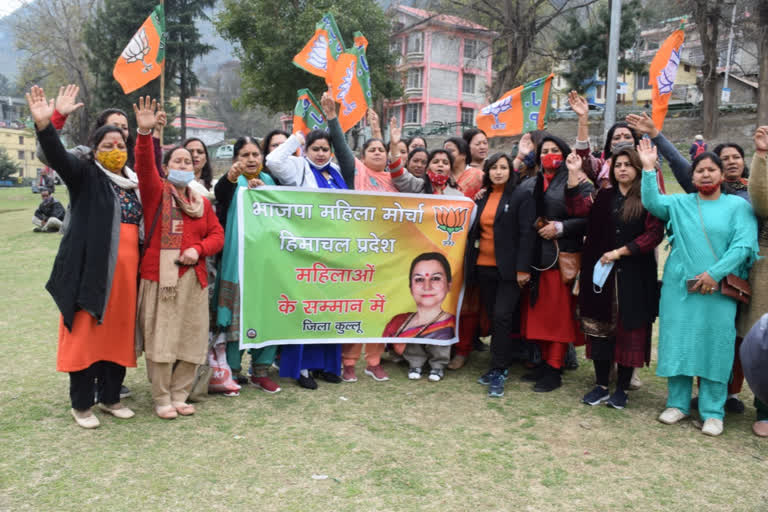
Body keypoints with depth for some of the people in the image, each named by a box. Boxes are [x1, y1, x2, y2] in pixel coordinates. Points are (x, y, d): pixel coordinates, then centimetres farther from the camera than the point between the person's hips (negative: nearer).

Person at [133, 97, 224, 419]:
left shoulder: (202, 202, 13)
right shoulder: (155, 193, 2)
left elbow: (217, 235, 10)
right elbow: (144, 166, -16)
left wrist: (198, 249, -9)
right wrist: (145, 133, -31)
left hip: (193, 278, 4)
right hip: (159, 276, -4)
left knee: (191, 341, 8)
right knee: (161, 340, 0)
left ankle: (180, 395, 23)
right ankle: (162, 399, 15)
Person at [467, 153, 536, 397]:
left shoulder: (521, 196, -4)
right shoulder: (482, 197, 12)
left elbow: (527, 233, -9)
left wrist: (523, 268, -15)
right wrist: (471, 262, 8)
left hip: (508, 268, -5)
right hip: (484, 267, 5)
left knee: (502, 316, -9)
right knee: (493, 317, 11)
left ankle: (498, 372, -1)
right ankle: (499, 365, 22)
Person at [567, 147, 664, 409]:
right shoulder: (604, 196, 13)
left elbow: (654, 234, -8)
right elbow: (578, 209, -2)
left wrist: (620, 251, -13)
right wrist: (573, 174, -5)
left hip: (634, 276, -3)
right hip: (601, 272, 3)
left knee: (629, 328, 2)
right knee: (599, 327, 5)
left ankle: (622, 388, 15)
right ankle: (601, 385, 16)